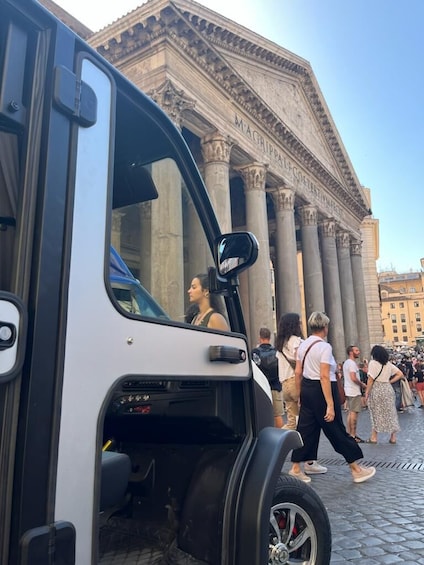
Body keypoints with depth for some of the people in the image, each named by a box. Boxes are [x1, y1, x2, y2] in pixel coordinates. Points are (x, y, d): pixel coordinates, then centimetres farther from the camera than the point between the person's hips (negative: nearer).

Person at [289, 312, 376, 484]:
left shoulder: (303, 345, 6)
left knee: (306, 428, 13)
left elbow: (297, 372, 8)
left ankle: (295, 468, 18)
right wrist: (330, 405, -20)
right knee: (336, 429, 5)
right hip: (321, 389, -7)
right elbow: (324, 376, -21)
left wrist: (301, 394, 18)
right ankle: (356, 469, 22)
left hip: (306, 387, 7)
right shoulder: (324, 346, -16)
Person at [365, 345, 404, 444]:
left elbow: (371, 380, -13)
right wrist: (390, 382, 9)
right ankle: (393, 437, 16)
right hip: (388, 389, 5)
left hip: (376, 389, -5)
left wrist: (367, 392, -6)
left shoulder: (373, 363, -10)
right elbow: (400, 374, 10)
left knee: (377, 413, 4)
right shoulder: (389, 364, 8)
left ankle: (374, 437, 11)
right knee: (390, 413, 11)